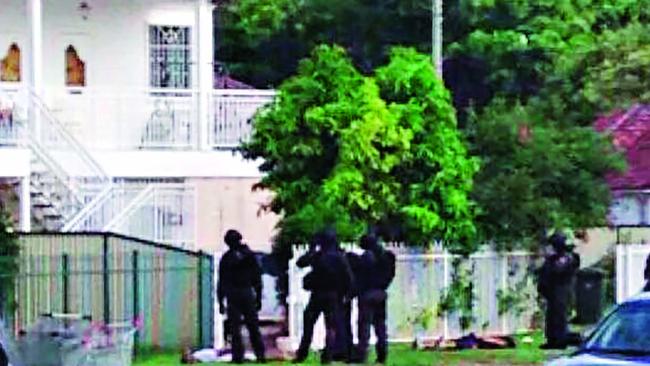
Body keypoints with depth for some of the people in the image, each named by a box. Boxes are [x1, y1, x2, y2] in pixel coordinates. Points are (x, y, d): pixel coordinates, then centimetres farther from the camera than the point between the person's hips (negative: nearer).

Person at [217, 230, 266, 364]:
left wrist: (221, 302, 4)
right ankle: (260, 354, 4)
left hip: (233, 296, -2)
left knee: (235, 327, 0)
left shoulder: (226, 258, 1)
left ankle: (238, 356, -6)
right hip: (248, 293, 2)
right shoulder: (250, 255, 5)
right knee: (253, 326, 8)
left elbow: (222, 282, 1)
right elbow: (257, 278, 6)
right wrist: (259, 297, 11)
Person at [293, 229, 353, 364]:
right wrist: (343, 292, 3)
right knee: (331, 327, 5)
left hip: (317, 295, 0)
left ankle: (302, 354, 10)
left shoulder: (316, 256, -6)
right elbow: (348, 277, -8)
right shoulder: (339, 257, -5)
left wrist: (311, 250, 12)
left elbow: (300, 262, 6)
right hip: (333, 296, 0)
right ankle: (327, 355, -4)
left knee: (308, 325, 10)